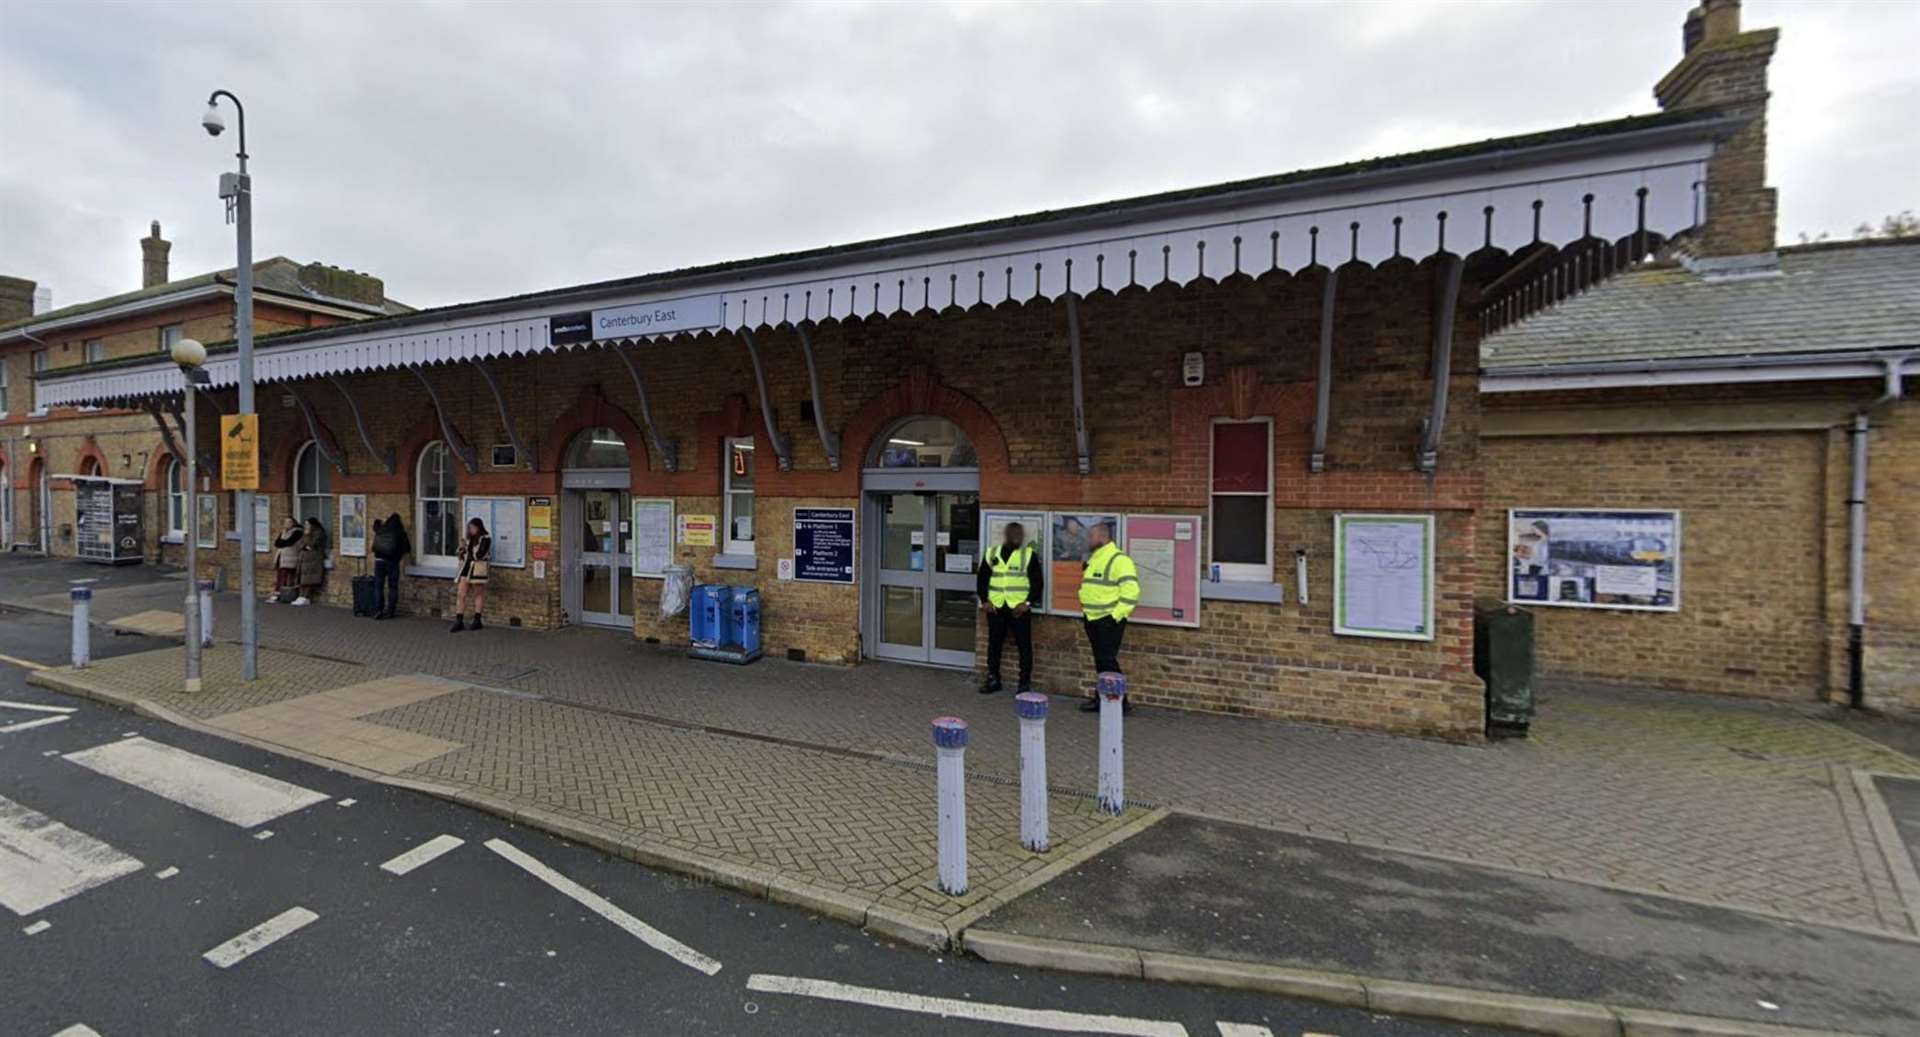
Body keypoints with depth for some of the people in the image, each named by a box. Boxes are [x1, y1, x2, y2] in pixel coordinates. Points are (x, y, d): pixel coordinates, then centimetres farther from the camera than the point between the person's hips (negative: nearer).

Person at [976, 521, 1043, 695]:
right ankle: (993, 679, 23)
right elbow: (981, 578, 9)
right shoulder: (991, 553, 6)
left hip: (1019, 609, -2)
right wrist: (984, 600, 0)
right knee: (994, 644, 10)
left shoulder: (1029, 555, -1)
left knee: (1024, 646, 1)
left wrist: (1029, 602, -12)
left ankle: (1025, 682, 11)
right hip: (995, 608, 3)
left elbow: (1037, 581, -2)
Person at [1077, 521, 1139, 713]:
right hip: (1092, 618, 9)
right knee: (1100, 661, 13)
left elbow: (1131, 590, -21)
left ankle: (1119, 702, -3)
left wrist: (1116, 615, -21)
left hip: (1109, 620, -9)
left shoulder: (1119, 560, -15)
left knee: (1107, 661, -10)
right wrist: (1084, 606, 18)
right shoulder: (1093, 559, 15)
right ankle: (1103, 698, 20)